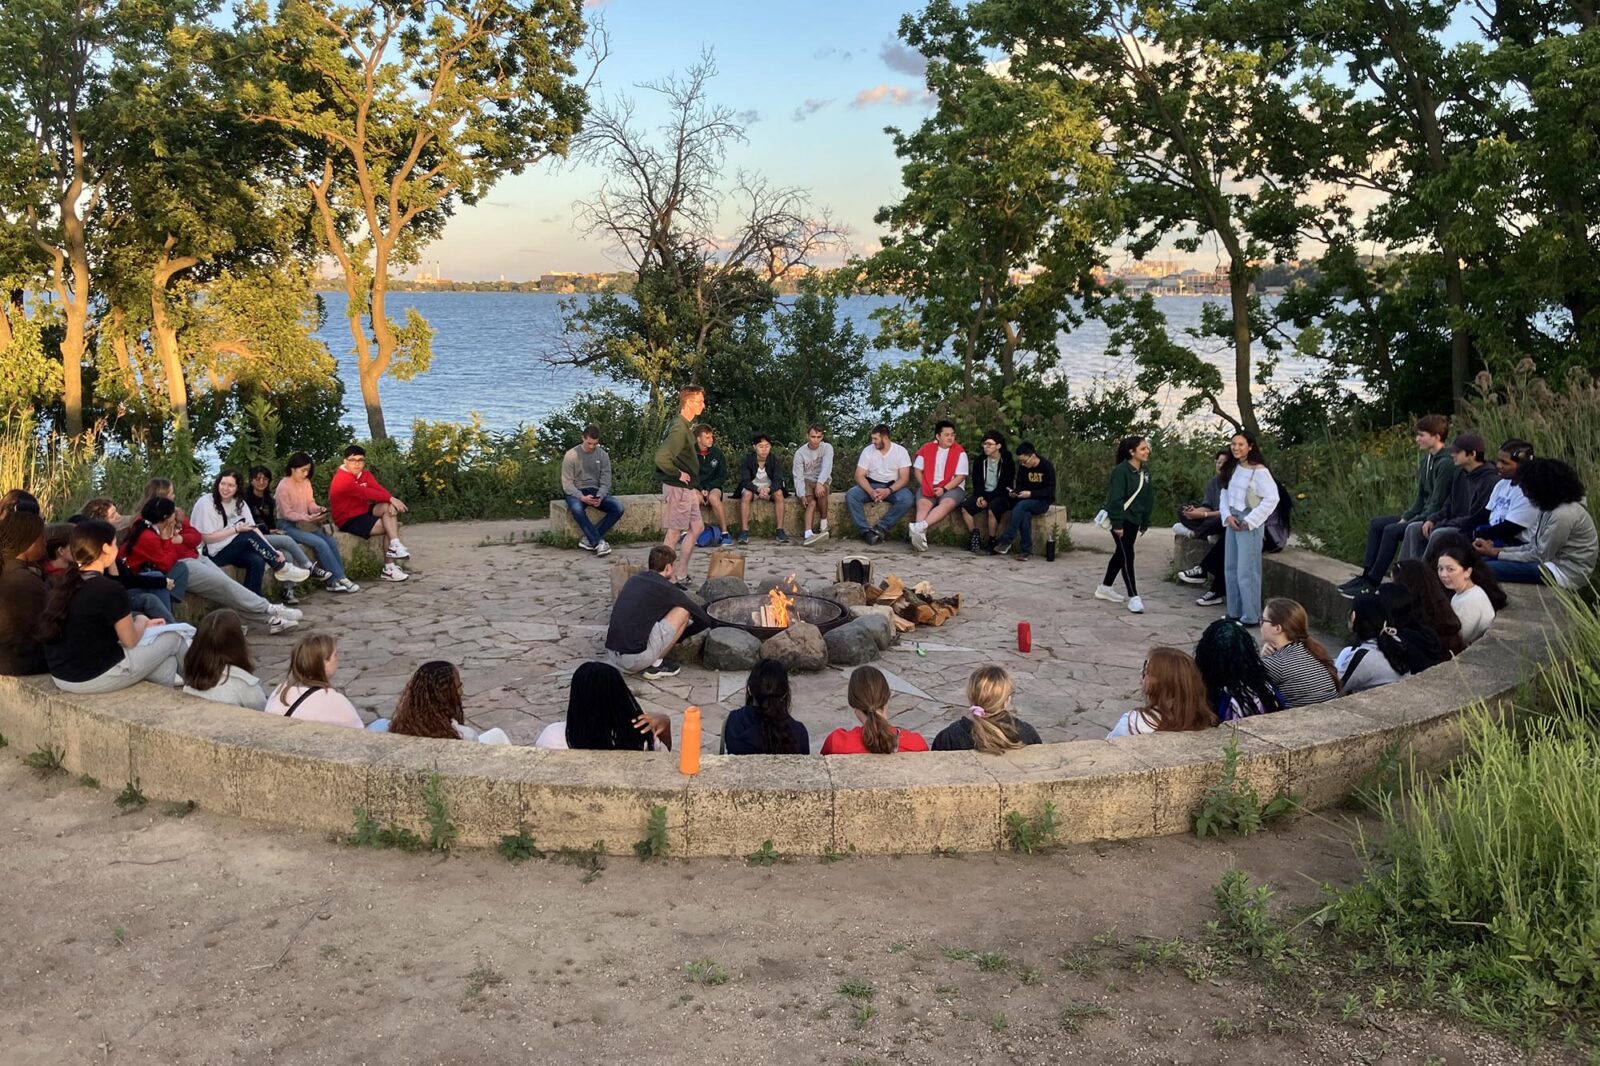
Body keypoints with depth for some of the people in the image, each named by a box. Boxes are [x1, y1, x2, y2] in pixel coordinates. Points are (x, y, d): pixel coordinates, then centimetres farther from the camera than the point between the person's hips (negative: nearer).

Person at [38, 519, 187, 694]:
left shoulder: (62, 583, 4)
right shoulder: (110, 590, -21)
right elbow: (130, 640, -9)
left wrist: (136, 622, 18)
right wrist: (141, 620, 11)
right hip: (95, 677, -8)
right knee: (173, 637, 14)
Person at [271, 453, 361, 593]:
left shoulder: (306, 482, 4)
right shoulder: (283, 487, -15)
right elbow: (287, 514, -15)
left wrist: (317, 509, -11)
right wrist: (309, 518, -24)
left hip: (306, 523, 7)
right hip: (288, 526, -6)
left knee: (331, 542, -16)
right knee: (320, 543, -25)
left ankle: (337, 581, -16)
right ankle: (338, 579, -19)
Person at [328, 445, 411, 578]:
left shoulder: (365, 474, 6)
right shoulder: (342, 480, -20)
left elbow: (379, 489, -7)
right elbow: (367, 493, -28)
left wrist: (391, 502, -27)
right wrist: (391, 499, -29)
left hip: (364, 512, 8)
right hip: (348, 521, -8)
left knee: (389, 508, -19)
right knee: (391, 527, -18)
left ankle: (394, 546, -28)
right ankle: (390, 567, -9)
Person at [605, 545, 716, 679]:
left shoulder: (633, 580, 17)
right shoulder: (666, 589, -2)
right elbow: (701, 616, 9)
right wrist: (715, 623, 32)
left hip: (611, 655, 7)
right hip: (637, 658, -7)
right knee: (683, 611, 2)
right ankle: (656, 664, 7)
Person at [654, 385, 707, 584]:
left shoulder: (686, 426, 11)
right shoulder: (679, 429, -20)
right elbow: (662, 458, -31)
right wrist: (679, 475, -18)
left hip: (687, 488, 10)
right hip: (677, 488, -10)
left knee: (697, 528, 13)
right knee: (674, 532, -2)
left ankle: (681, 574, 19)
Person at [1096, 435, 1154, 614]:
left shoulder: (1144, 472, 8)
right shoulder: (1121, 470, -17)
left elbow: (1148, 498, 14)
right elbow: (1116, 498, -20)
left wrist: (1145, 522, 13)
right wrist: (1117, 523, -23)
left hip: (1134, 520, 8)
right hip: (1121, 520, -8)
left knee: (1120, 554, 16)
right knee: (1127, 556, -9)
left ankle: (1104, 588, 30)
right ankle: (1133, 597, -9)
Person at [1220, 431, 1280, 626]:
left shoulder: (1259, 471, -13)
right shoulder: (1231, 469, 9)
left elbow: (1272, 498, -17)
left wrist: (1249, 521, -16)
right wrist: (1227, 516, -3)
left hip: (1249, 525, -8)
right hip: (1232, 522, 8)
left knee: (1246, 572, -6)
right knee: (1230, 570, 12)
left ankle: (1251, 617, 1)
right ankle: (1234, 612, 22)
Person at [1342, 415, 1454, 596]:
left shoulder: (1446, 464, -18)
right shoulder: (1426, 460, 12)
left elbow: (1437, 503, -20)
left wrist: (1411, 522, -17)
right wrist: (1405, 517, 2)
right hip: (1422, 515, 10)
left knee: (1391, 531, -24)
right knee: (1377, 523, 5)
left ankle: (1371, 583, -18)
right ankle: (1366, 575, 1)